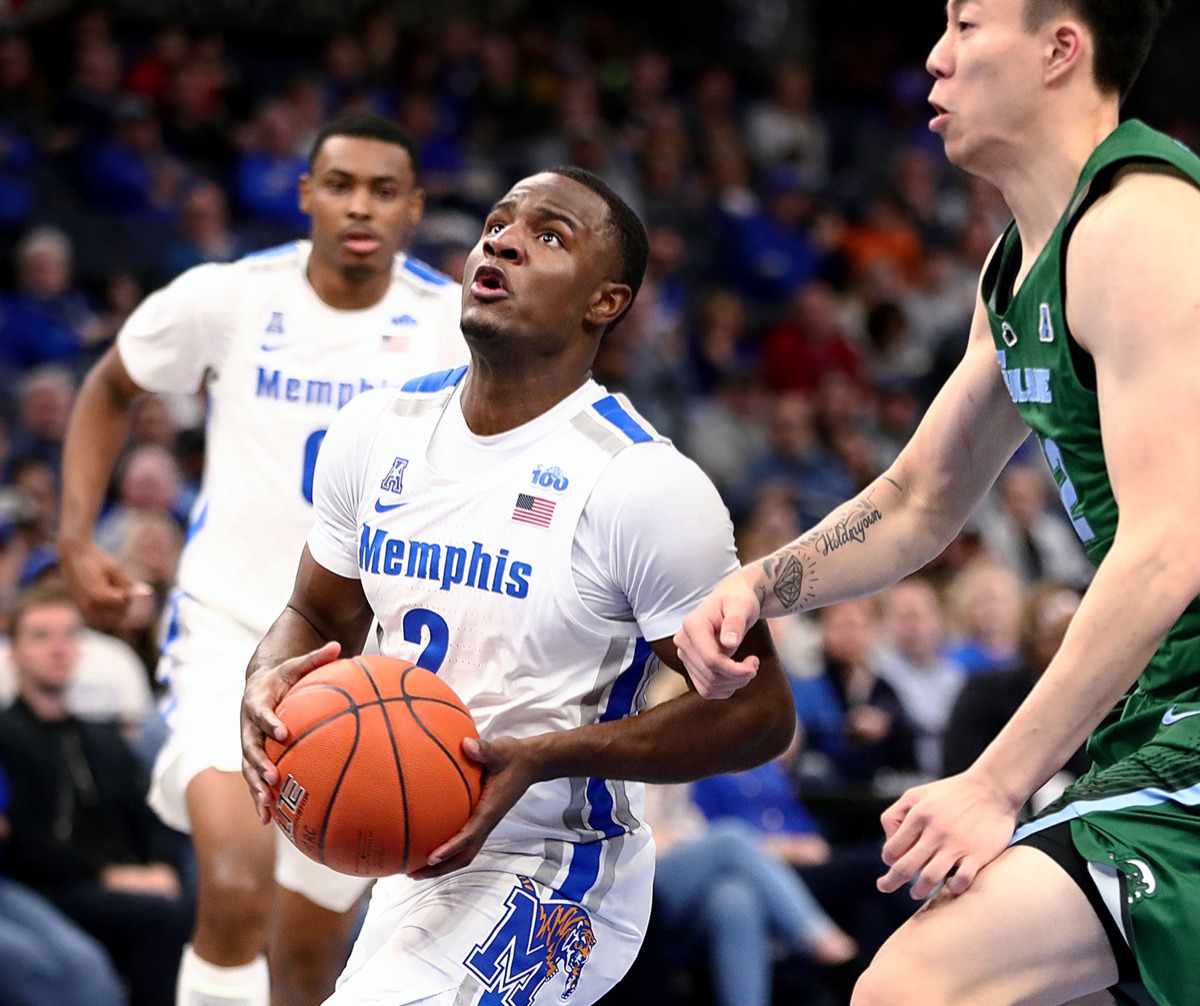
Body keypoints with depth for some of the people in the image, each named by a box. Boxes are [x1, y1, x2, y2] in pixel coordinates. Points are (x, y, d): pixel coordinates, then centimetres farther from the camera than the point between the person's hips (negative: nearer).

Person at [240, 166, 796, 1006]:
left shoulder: (641, 481, -19)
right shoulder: (380, 431, 0)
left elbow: (758, 714, -15)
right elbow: (317, 617, 13)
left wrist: (541, 760, -26)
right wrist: (270, 685, -12)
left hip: (546, 877, -8)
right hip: (416, 860, 8)